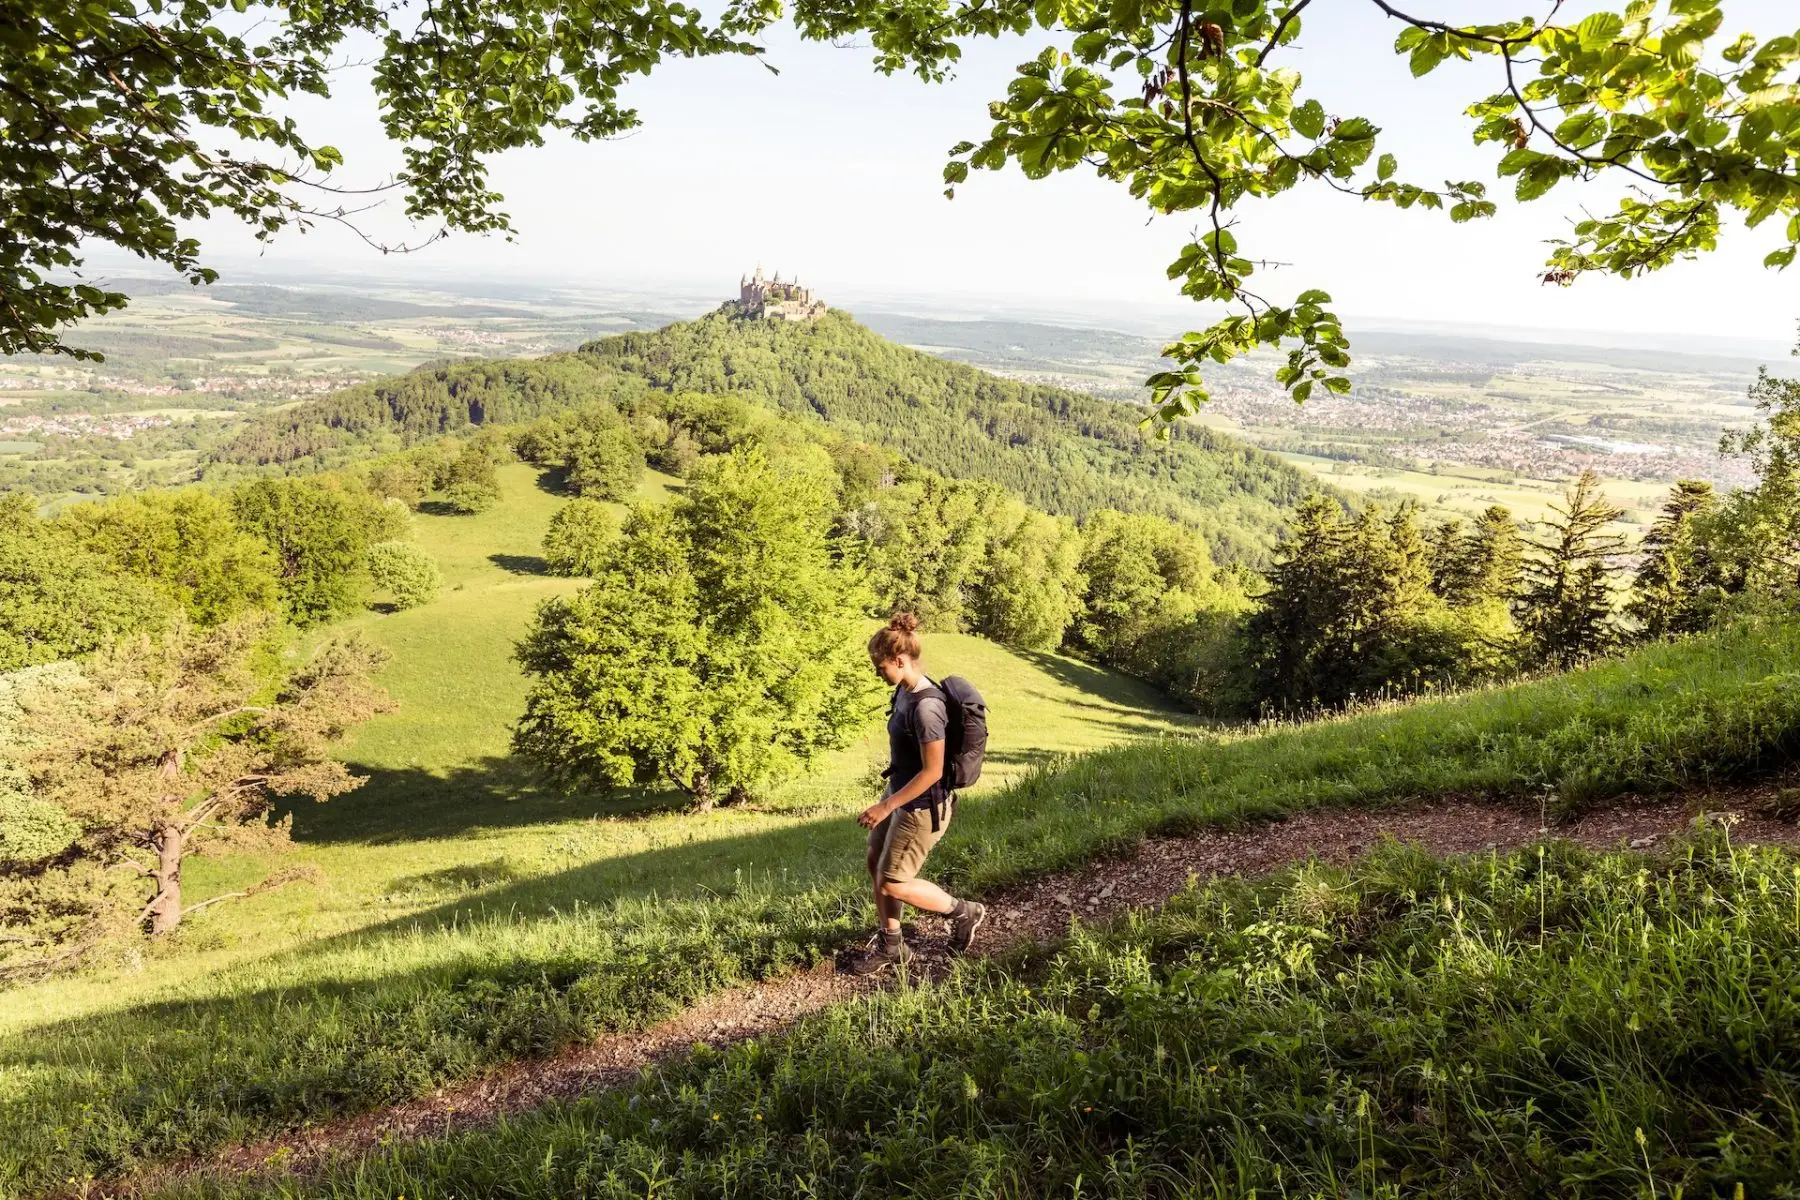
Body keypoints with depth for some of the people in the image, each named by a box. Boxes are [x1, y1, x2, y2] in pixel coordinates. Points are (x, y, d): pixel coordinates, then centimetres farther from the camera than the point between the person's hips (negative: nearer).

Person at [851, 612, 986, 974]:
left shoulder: (926, 705, -29)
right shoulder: (904, 691, 0)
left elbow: (933, 771, -26)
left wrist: (886, 806, -21)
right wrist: (888, 799, 22)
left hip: (922, 806, -9)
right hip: (899, 793, 9)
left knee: (893, 884, 2)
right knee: (876, 865, 17)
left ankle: (964, 912, 21)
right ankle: (890, 945, 33)